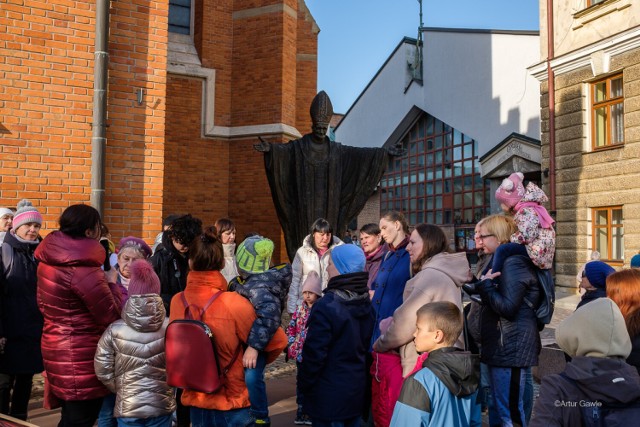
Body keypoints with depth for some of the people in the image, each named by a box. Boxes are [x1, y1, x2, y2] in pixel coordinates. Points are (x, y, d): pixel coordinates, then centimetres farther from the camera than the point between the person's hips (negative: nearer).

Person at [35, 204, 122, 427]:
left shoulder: (48, 261, 4)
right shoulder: (84, 270, -23)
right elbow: (112, 316, -19)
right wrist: (111, 283, -4)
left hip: (57, 349, 9)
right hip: (80, 358, -9)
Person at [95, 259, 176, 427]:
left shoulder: (114, 330, -10)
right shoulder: (170, 327, -11)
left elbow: (103, 369, -5)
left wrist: (121, 390, 12)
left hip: (127, 406, 0)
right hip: (162, 405, 0)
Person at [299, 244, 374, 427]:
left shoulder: (326, 306, -22)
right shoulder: (366, 304, 1)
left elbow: (315, 352, -19)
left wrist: (304, 384, -6)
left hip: (329, 393, -7)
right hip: (357, 389, 7)